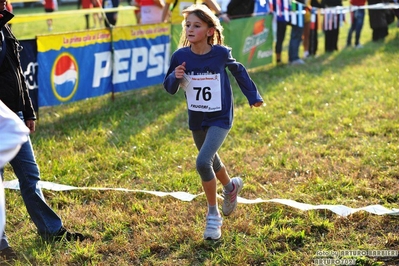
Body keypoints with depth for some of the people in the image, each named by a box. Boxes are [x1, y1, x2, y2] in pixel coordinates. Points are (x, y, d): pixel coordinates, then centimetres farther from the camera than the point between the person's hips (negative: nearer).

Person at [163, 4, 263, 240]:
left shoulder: (221, 53, -17)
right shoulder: (180, 56, -13)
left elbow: (238, 71, 4)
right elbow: (170, 88, -2)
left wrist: (253, 96, 11)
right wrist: (175, 77, -24)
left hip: (220, 119, -4)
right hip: (196, 120, 4)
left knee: (203, 162, -21)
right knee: (212, 162, 23)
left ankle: (214, 215, -1)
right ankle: (231, 187, 57)